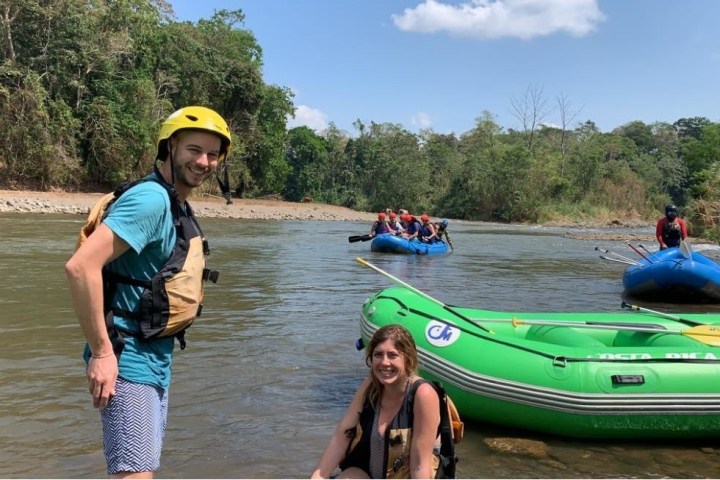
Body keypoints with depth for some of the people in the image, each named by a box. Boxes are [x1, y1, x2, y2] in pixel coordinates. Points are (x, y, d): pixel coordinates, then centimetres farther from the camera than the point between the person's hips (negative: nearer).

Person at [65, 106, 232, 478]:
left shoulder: (178, 207, 11)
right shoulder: (151, 199, -19)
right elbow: (80, 266, -28)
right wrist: (101, 352, -24)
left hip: (156, 361, 10)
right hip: (128, 361, -10)